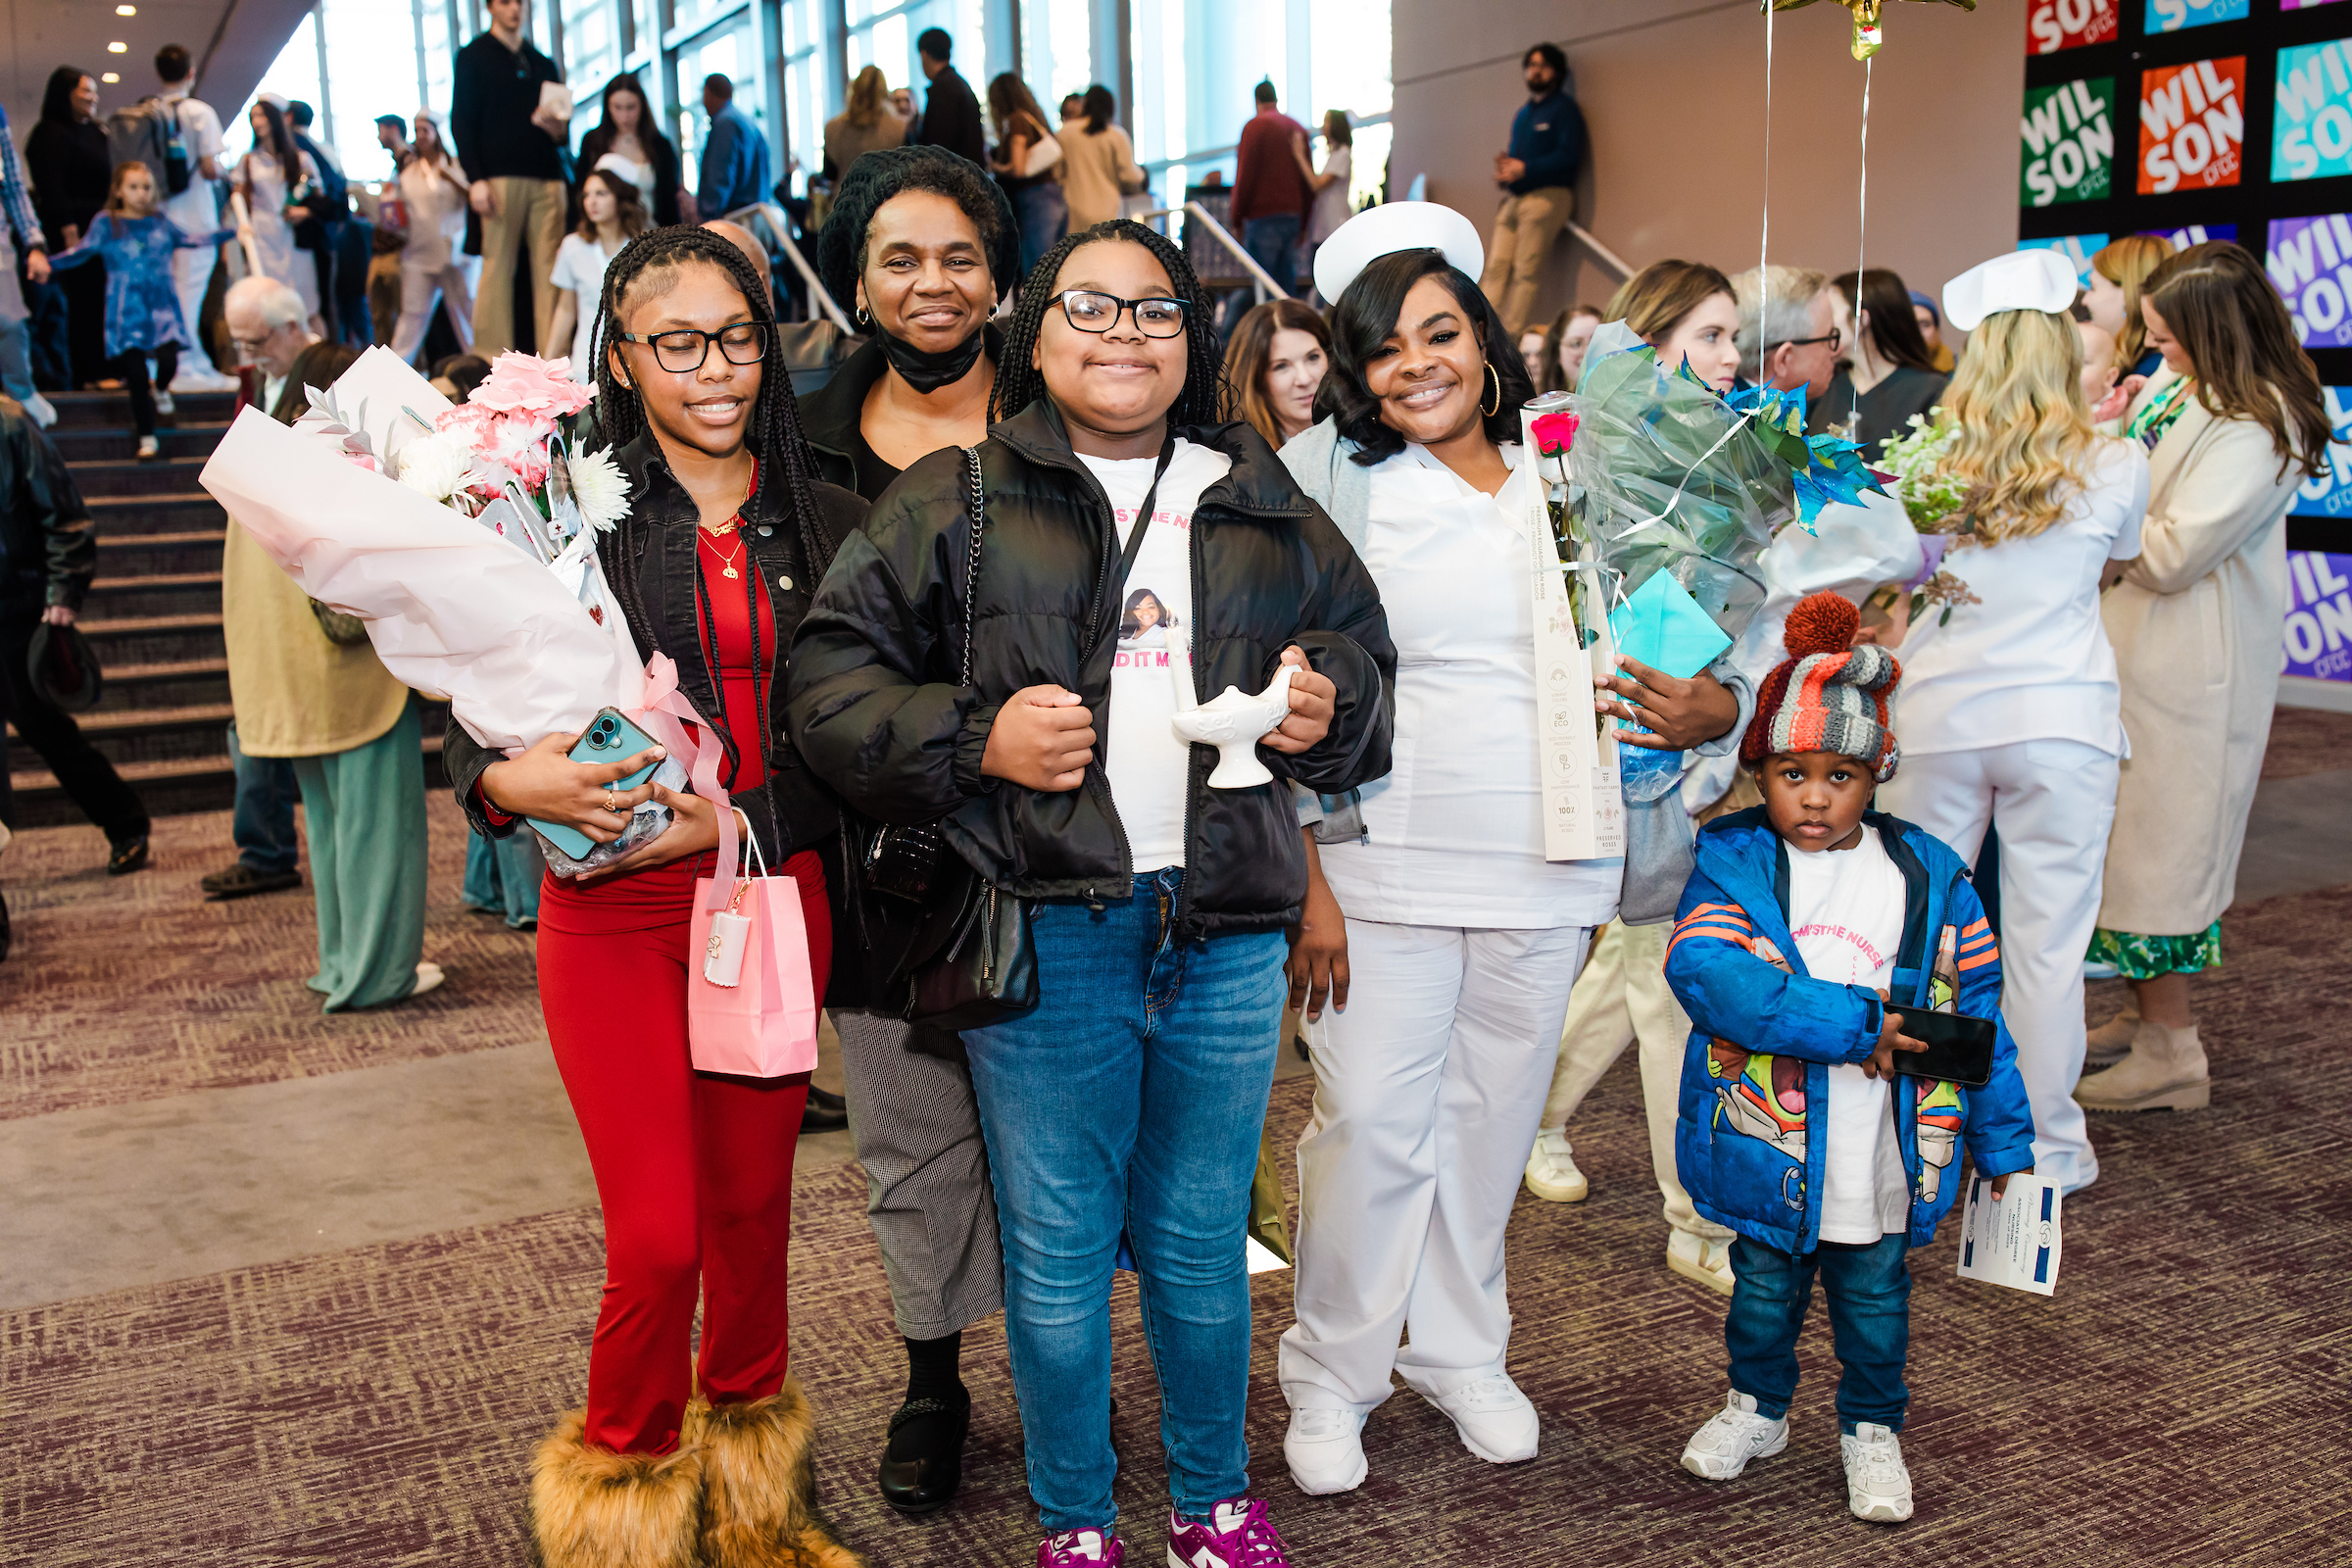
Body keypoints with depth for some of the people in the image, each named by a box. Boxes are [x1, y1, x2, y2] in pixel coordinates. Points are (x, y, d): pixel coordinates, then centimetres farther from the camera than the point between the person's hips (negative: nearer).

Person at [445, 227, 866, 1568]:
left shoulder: (823, 524, 7)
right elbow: (474, 722, -2)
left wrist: (736, 817, -8)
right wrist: (518, 784, -22)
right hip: (620, 913, -3)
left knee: (754, 1202, 12)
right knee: (658, 1239, -4)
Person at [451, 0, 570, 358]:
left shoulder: (544, 63, 23)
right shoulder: (473, 56, 11)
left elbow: (563, 133, 24)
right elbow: (461, 122, 4)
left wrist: (556, 127, -2)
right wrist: (476, 180, -9)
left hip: (547, 179, 3)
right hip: (500, 177, -3)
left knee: (548, 268, -4)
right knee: (498, 266, -7)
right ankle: (495, 360, -7)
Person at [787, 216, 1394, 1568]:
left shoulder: (1264, 505, 12)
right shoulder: (959, 501, 1)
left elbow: (1363, 642, 22)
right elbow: (832, 678, 0)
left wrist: (1330, 704, 0)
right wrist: (976, 740, -14)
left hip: (1228, 935, 3)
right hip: (1046, 932, -2)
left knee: (1202, 1243, 16)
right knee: (1057, 1251, 9)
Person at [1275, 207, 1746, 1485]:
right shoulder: (1327, 477, -2)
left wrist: (1709, 710, -4)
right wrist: (1307, 883, -13)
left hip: (1544, 869, 3)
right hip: (1384, 864, -3)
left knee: (1492, 1118, 14)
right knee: (1370, 1124, 0)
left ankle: (1459, 1348, 34)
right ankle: (1332, 1373, 21)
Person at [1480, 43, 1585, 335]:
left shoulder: (1564, 108, 1)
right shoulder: (1523, 113, 25)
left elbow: (1569, 155, -11)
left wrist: (1524, 169, -13)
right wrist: (1504, 165, 5)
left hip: (1546, 196, -7)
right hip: (1513, 197, 7)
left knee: (1527, 269, -13)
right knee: (1497, 265, -5)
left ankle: (1512, 337, -17)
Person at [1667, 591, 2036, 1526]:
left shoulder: (1927, 879, -2)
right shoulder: (1732, 863, -9)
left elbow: (1973, 1012, 4)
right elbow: (1702, 972, -25)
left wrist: (2002, 1140, 6)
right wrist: (1848, 1027, -26)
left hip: (1884, 1162, 1)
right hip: (1765, 1154, -1)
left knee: (1875, 1298, 16)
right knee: (1763, 1287, 17)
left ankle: (1871, 1431, 37)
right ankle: (1756, 1409, 41)